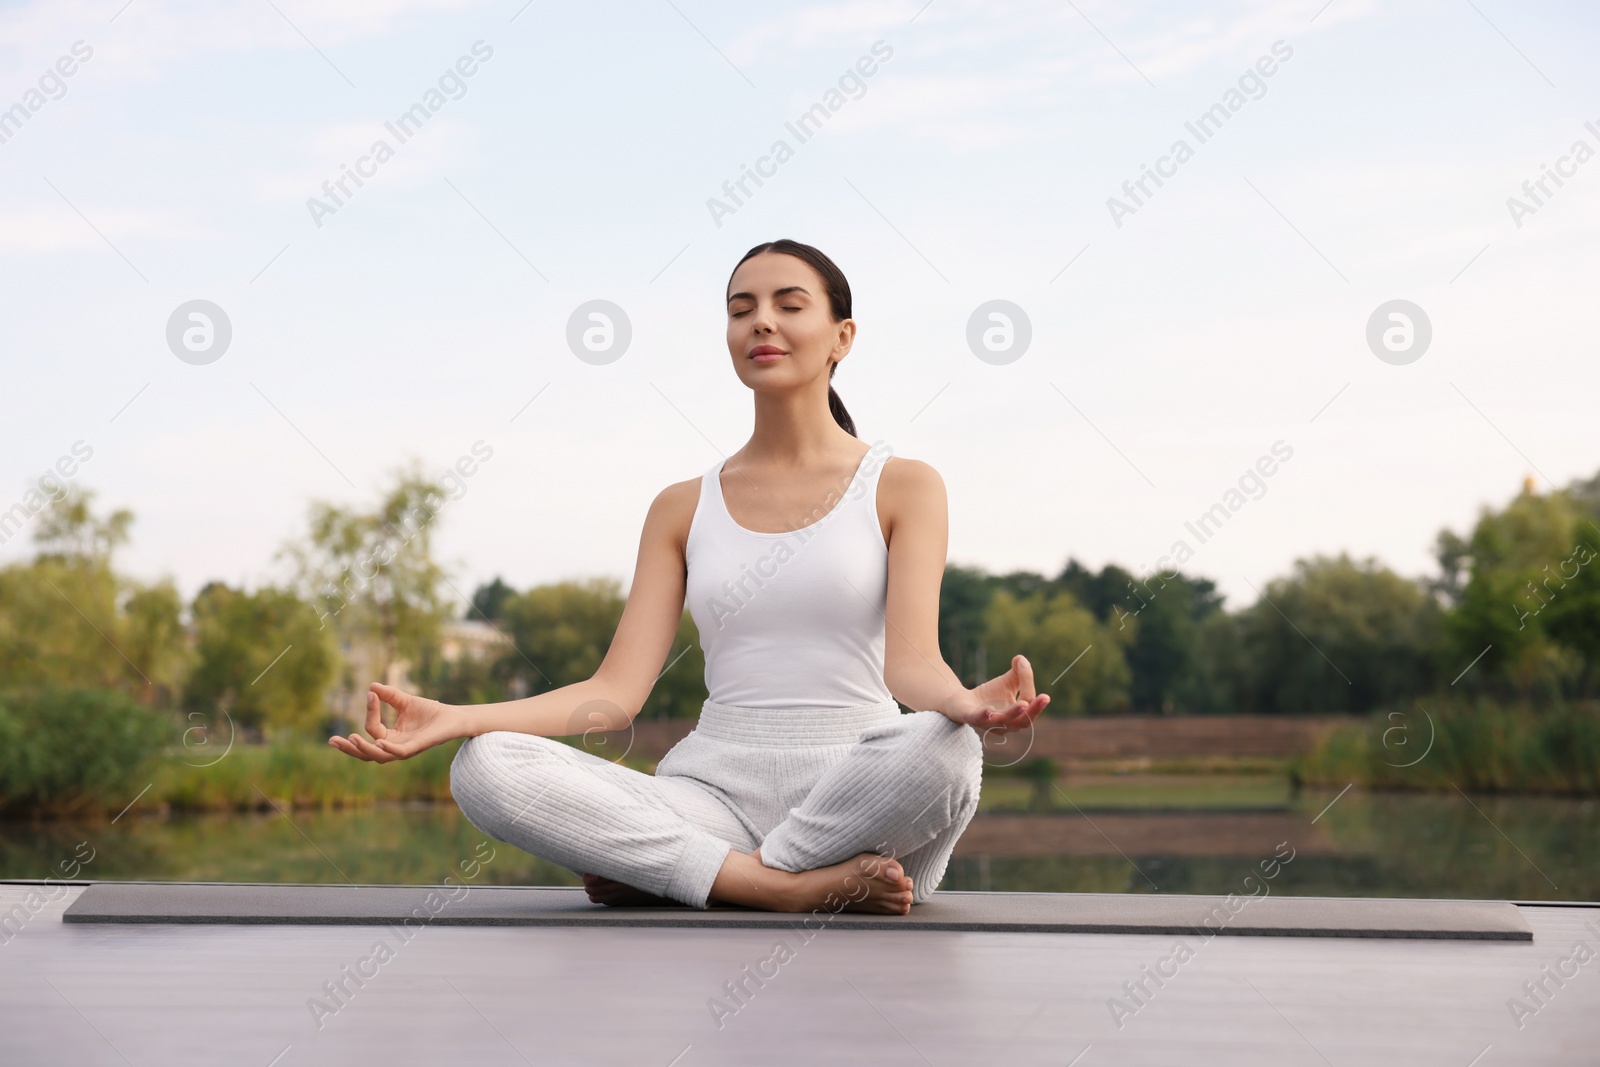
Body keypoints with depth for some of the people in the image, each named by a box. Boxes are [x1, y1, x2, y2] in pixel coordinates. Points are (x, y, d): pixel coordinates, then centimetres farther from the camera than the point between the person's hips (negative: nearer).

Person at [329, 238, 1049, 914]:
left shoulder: (901, 486, 7)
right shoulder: (684, 509, 14)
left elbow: (911, 661, -7)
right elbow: (618, 691, 4)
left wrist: (965, 703, -33)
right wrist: (456, 719, -10)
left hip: (858, 793, -2)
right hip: (715, 790, 2)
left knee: (944, 749, -38)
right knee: (483, 768, -22)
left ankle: (654, 871, -21)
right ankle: (791, 884, -25)